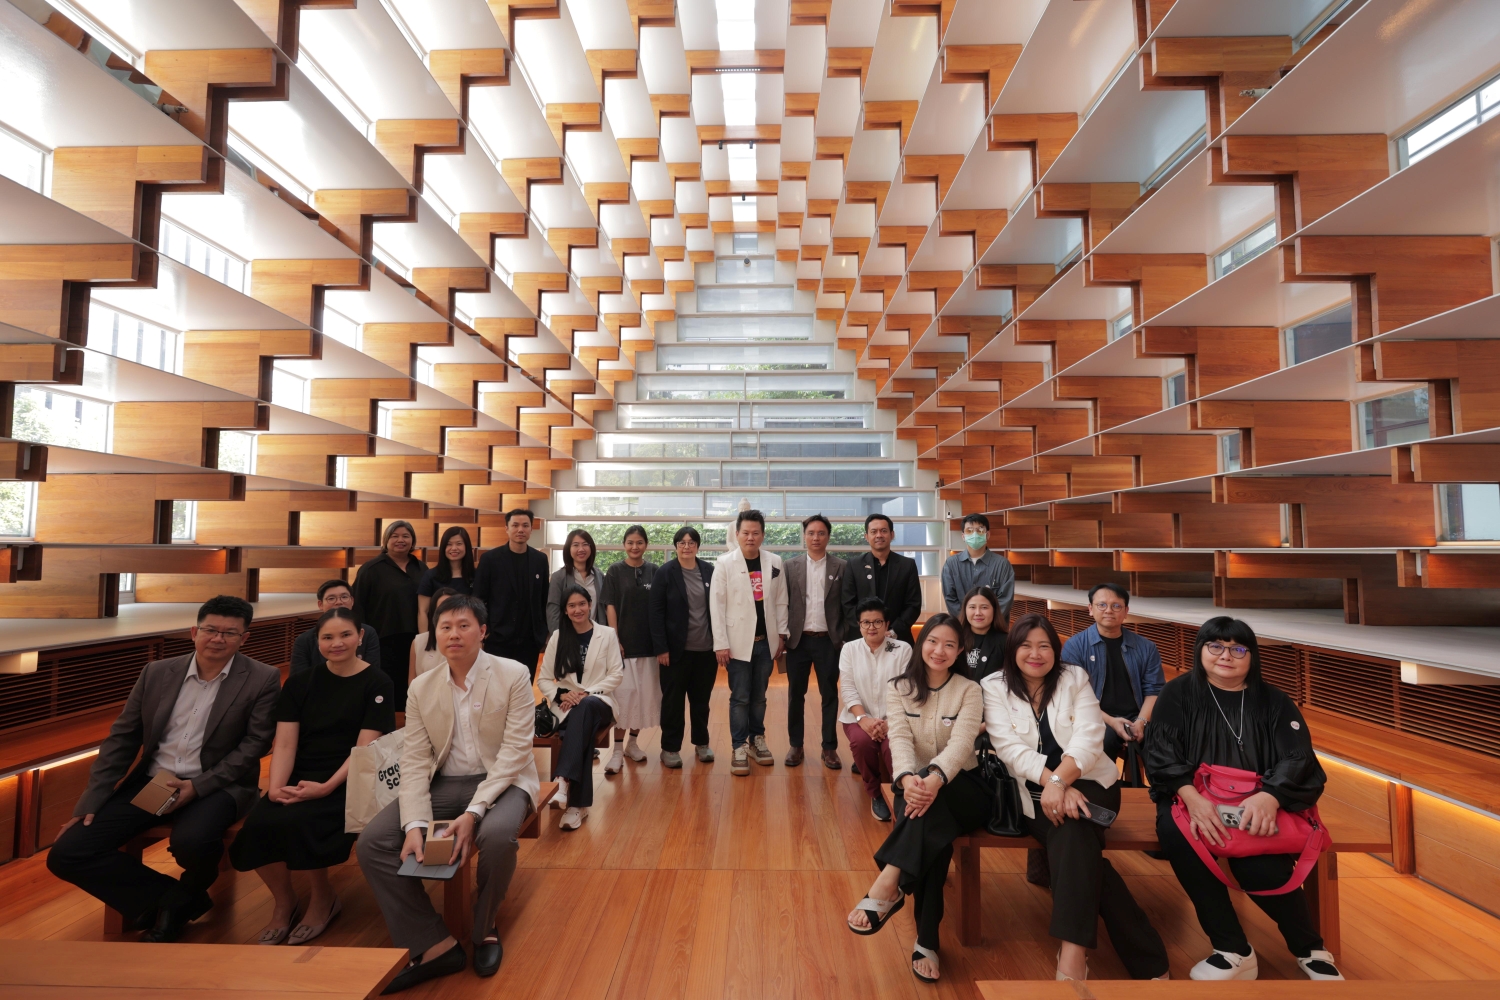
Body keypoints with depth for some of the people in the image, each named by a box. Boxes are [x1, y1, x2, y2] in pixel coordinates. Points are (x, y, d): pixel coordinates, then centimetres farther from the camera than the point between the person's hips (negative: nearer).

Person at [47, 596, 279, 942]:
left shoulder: (262, 679, -8)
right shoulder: (157, 672, 4)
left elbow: (255, 744, -11)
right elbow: (122, 737, 9)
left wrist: (199, 785, -19)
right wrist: (92, 800, 3)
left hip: (216, 785, -5)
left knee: (192, 842, -34)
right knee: (67, 854, -10)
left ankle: (182, 895, 5)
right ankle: (171, 898, 5)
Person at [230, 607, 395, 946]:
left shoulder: (377, 684, -4)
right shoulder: (299, 683, 9)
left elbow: (365, 748, -10)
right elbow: (284, 744, 2)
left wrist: (326, 787, -22)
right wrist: (275, 787, -15)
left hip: (347, 783, -4)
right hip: (298, 778, 4)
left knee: (295, 822, -30)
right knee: (257, 825, -24)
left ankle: (323, 898, 1)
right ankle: (283, 901, 6)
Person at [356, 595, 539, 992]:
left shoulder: (514, 675, -11)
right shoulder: (421, 688, 3)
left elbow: (514, 751, -15)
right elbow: (414, 761, -1)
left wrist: (473, 812, -25)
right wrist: (415, 825, -17)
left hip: (502, 781, -4)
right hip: (444, 784, 5)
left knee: (496, 836, -35)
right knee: (371, 842, -15)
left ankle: (485, 929, -1)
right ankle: (433, 945, -6)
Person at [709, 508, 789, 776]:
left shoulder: (775, 562, 3)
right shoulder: (725, 563, -5)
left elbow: (780, 601, 7)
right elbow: (716, 605, -6)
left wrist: (781, 635, 4)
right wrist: (721, 643, -10)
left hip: (766, 641, 3)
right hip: (738, 641, -2)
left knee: (759, 696, 13)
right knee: (740, 698, 2)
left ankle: (758, 739, 26)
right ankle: (739, 748, 10)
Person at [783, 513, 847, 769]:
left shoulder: (841, 567, 0)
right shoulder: (791, 565, 2)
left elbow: (846, 606, 1)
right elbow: (783, 603, 2)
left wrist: (845, 638, -3)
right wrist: (783, 635, -2)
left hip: (828, 641, -1)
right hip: (798, 640, 1)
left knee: (829, 694, 8)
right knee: (795, 694, 9)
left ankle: (830, 748, 19)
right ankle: (795, 745, 22)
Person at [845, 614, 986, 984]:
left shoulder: (969, 691, -2)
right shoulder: (899, 688, 2)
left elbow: (961, 742, -21)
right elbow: (899, 739, -14)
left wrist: (934, 778, -44)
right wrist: (907, 778, -40)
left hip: (964, 790, -1)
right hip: (916, 785, 1)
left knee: (931, 795, -39)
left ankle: (888, 884, -45)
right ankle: (927, 940, -34)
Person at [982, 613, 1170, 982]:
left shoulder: (1075, 678, 2)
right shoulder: (994, 687, -1)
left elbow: (1089, 738, -11)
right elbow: (1010, 748, -12)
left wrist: (1060, 782, -27)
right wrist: (1052, 784, -25)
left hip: (1087, 781, 0)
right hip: (1033, 792, 0)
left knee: (1071, 830, -31)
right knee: (1074, 843, -27)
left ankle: (1073, 951, -34)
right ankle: (1145, 958, -19)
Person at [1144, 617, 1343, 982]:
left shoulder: (1273, 701, 7)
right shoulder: (1177, 694, 3)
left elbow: (1298, 758, -6)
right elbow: (1161, 751, -8)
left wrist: (1269, 797, -27)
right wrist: (1191, 797, -27)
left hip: (1258, 802, 0)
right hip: (1194, 796, 0)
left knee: (1261, 866, -28)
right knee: (1174, 830, -32)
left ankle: (1310, 948, 5)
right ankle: (1234, 950, -18)